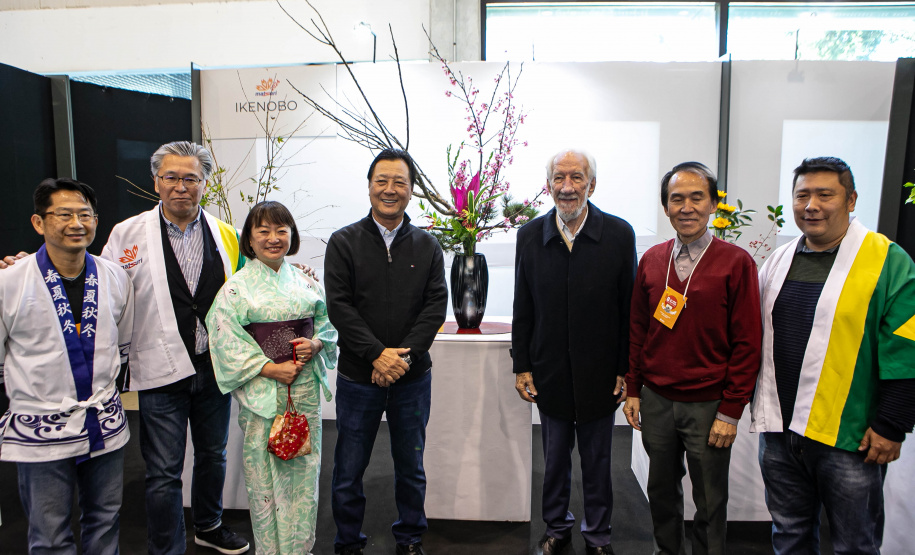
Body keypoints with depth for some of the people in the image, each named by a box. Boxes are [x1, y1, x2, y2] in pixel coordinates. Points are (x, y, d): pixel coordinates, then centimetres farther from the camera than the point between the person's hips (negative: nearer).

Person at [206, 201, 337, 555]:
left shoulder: (304, 282, 7)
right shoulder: (237, 287, -6)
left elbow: (327, 322, 14)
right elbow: (226, 341, -10)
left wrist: (316, 344, -8)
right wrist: (271, 369, -15)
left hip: (305, 388, 4)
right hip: (262, 393, -4)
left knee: (304, 470, 11)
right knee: (264, 476, 5)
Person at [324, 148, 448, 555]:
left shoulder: (427, 247, 4)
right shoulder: (344, 243, -1)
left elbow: (436, 305, -3)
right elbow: (338, 306, -9)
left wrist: (404, 356, -15)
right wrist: (377, 354, -17)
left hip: (413, 377, 2)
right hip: (357, 377, -1)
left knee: (411, 467, 15)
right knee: (349, 469, 10)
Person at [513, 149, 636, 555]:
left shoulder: (619, 234, -8)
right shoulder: (530, 235, -3)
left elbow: (629, 309, -5)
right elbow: (523, 309, 2)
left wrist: (626, 370, -5)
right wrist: (521, 366, 0)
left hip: (599, 374, -1)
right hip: (550, 373, 1)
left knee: (597, 461, 16)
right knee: (554, 458, 18)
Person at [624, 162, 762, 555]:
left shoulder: (736, 263, -8)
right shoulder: (651, 260, 4)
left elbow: (747, 343, -8)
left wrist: (730, 412, -9)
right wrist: (633, 390, 7)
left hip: (708, 405, -3)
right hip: (655, 400, 4)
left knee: (710, 502, 12)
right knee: (661, 490, 18)